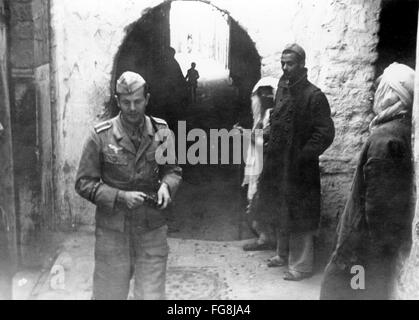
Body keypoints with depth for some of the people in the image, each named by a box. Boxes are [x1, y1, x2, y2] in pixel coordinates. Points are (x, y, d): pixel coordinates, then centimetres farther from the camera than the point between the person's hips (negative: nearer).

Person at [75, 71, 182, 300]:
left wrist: (166, 186, -11)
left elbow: (173, 170, 11)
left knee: (152, 295, 6)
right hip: (112, 231, -1)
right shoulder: (100, 137, -8)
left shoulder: (161, 132, 0)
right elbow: (84, 183, -5)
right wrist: (120, 197, -17)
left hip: (152, 230, 2)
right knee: (108, 294, 12)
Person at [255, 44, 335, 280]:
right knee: (280, 213, 19)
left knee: (298, 216, 1)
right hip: (278, 163, 8)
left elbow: (325, 134, -16)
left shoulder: (314, 96, -15)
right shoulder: (283, 89, 7)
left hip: (299, 167, -8)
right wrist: (271, 145, 8)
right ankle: (284, 255, 37)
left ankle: (302, 265, 16)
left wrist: (304, 155, -17)